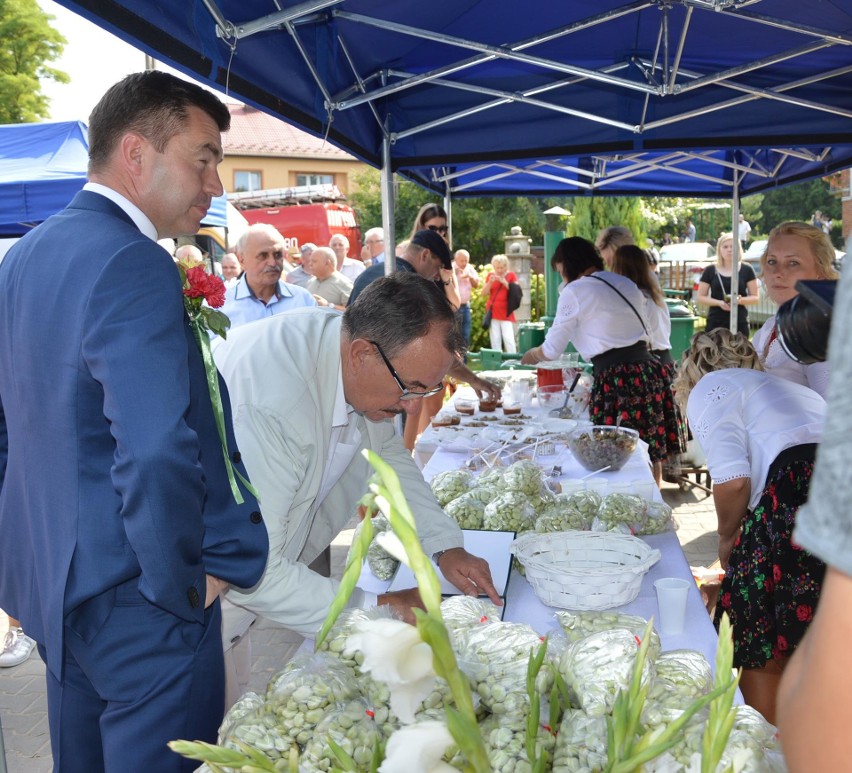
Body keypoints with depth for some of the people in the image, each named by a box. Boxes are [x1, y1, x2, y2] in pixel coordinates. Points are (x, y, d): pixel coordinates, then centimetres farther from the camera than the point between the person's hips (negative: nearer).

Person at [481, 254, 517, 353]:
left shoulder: (511, 275, 3)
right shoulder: (491, 275, 9)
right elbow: (484, 293, 5)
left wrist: (505, 282, -16)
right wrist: (490, 282, -10)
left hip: (506, 313, -3)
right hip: (492, 312, 3)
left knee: (508, 338, -11)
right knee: (495, 339, 2)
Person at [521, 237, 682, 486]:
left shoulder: (575, 291, -2)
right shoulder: (626, 284, 18)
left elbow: (552, 350, 2)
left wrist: (530, 356, 22)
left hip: (616, 379, -7)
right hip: (650, 369, 7)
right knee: (651, 452, 13)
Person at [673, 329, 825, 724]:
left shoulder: (710, 388, 11)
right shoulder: (789, 387, 34)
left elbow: (732, 480, -7)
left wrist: (728, 539, 12)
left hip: (799, 499, -8)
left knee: (761, 651, 9)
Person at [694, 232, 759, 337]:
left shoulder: (746, 270, 5)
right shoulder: (710, 271, 5)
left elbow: (755, 297, 7)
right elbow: (699, 298, 5)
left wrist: (740, 300, -14)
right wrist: (719, 302, -12)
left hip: (740, 323, 0)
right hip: (715, 323, 0)